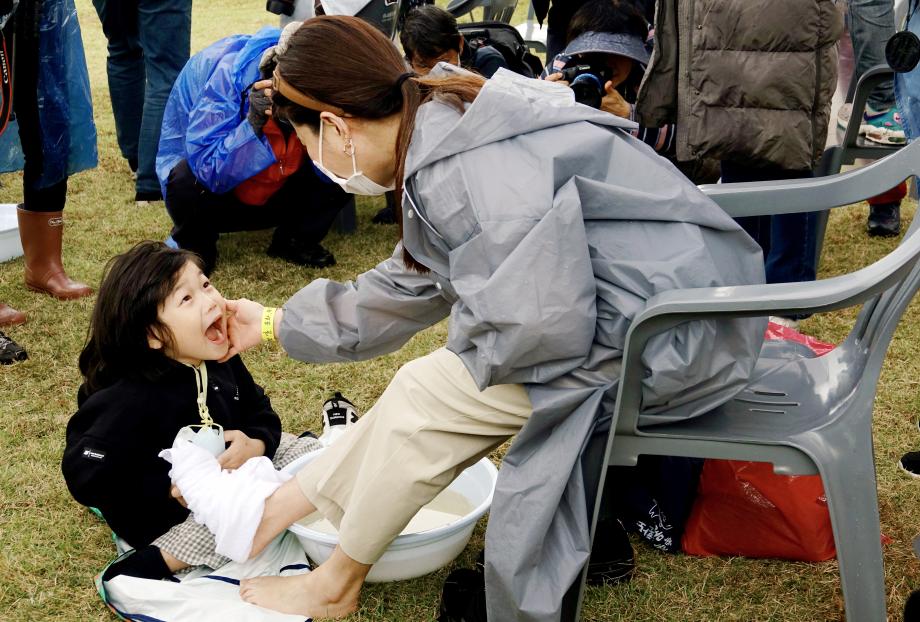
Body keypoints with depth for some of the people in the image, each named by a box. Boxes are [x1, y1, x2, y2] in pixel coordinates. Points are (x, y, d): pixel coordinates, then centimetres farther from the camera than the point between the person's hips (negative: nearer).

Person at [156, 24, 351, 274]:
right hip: (208, 198, -3)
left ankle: (295, 241, 6)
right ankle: (194, 247, -4)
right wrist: (254, 122, -49)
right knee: (188, 179, -37)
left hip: (275, 198, 4)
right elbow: (208, 170, -39)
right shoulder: (227, 75, -32)